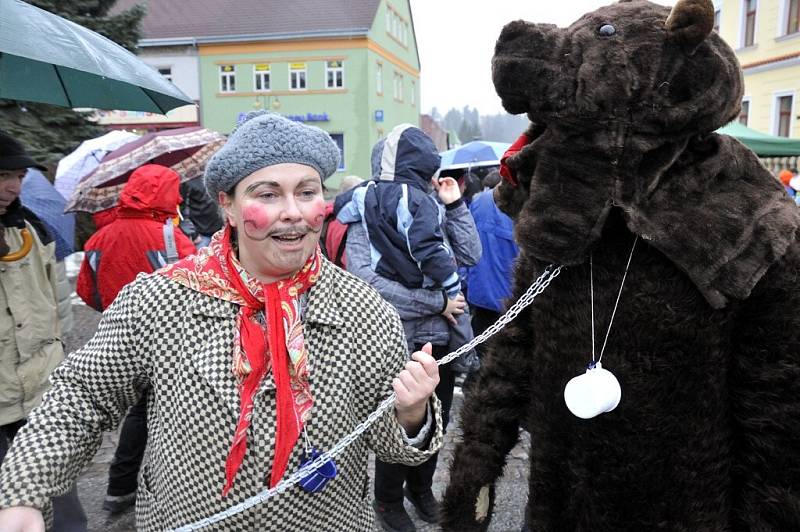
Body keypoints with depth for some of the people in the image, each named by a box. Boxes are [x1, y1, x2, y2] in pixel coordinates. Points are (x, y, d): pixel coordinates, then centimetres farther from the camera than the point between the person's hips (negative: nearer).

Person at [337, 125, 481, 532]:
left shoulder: (433, 208, 3)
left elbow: (471, 256, 0)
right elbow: (366, 281, -22)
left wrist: (455, 204, -6)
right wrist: (437, 302, -19)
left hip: (440, 337, 5)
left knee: (436, 421, 19)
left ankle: (421, 488, 44)